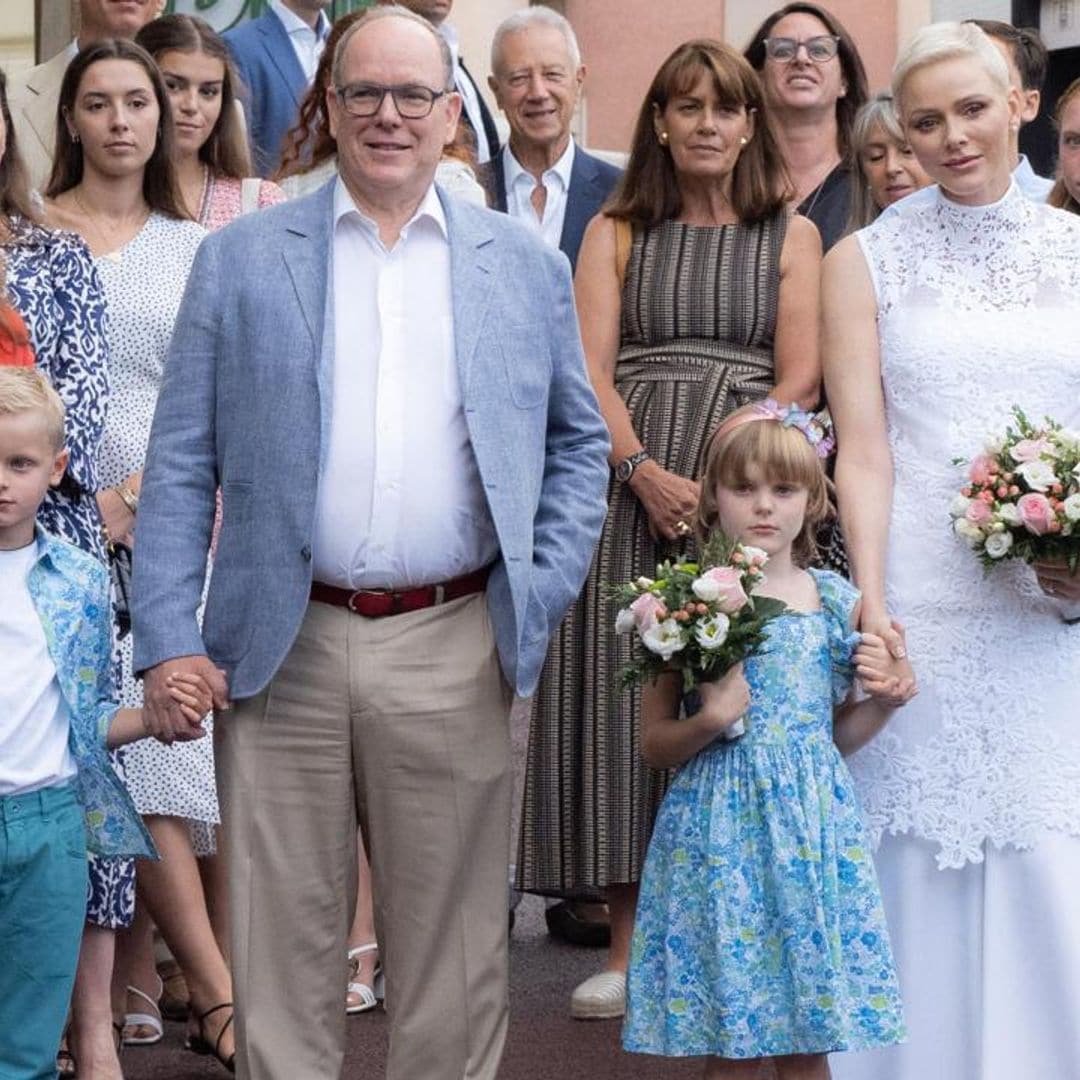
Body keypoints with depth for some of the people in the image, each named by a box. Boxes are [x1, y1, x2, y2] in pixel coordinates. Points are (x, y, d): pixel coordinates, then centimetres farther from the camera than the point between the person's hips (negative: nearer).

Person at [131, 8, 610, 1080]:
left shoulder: (527, 267, 10)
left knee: (451, 949, 7)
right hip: (281, 651, -1)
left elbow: (578, 442, 15)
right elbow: (180, 463, 3)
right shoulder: (240, 258, 5)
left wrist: (543, 597, 2)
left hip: (454, 654, 1)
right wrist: (168, 643, -5)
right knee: (281, 943, 4)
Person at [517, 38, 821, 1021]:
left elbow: (798, 381, 1)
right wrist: (648, 475, -13)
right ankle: (631, 946, 1)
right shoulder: (616, 234, 12)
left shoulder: (793, 237, 10)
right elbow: (588, 371, 3)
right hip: (627, 486, 1)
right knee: (623, 696, -3)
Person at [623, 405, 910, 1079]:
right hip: (720, 827, -3)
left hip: (813, 820, 3)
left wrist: (884, 701, -2)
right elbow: (653, 743, 2)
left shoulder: (835, 601, 7)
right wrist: (707, 723, -16)